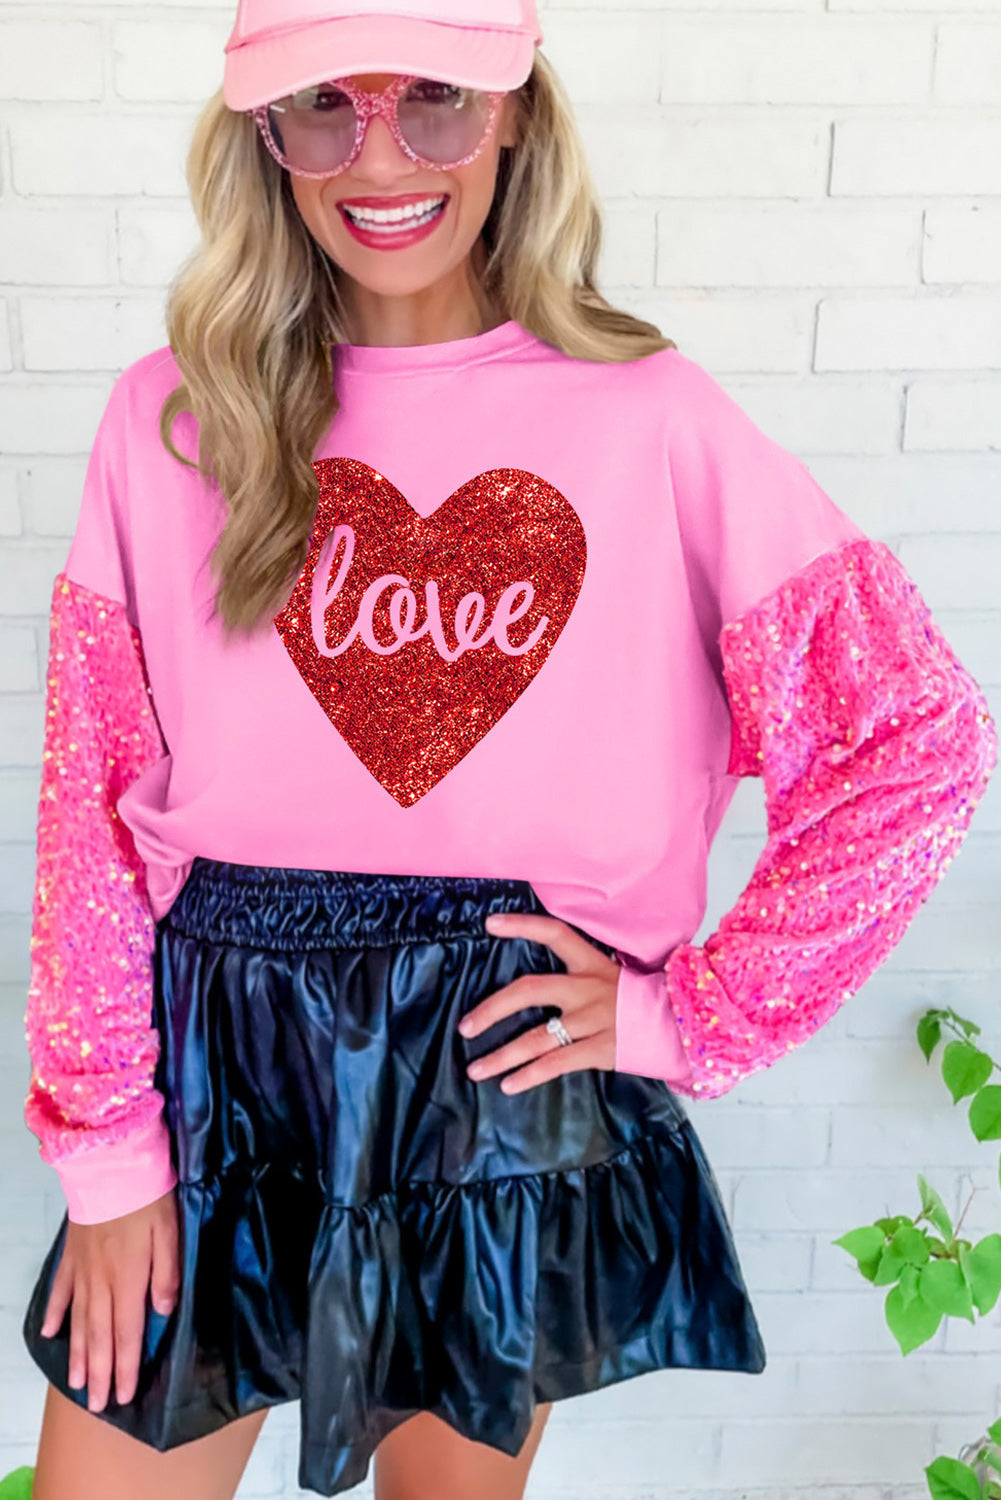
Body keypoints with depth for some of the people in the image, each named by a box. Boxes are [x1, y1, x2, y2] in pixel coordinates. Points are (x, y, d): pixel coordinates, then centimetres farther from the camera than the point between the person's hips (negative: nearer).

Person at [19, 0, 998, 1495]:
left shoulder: (651, 420, -8)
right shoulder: (174, 422, -2)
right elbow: (94, 812, -1)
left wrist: (695, 1014, -7)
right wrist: (108, 1154, -1)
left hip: (514, 1079, -1)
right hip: (221, 1076, 2)